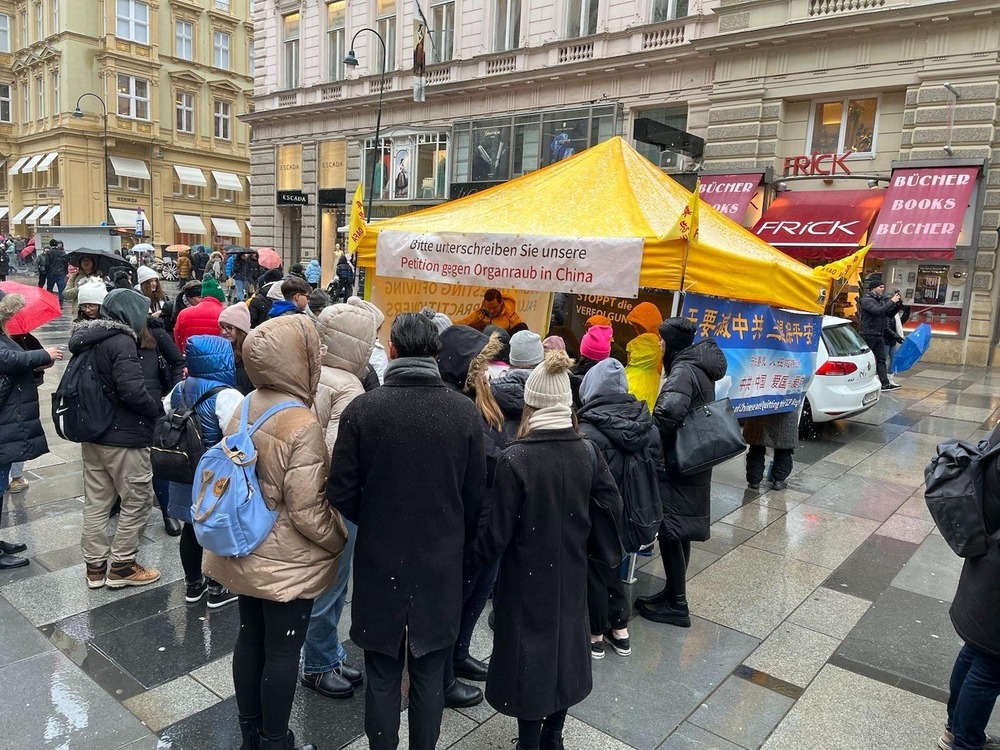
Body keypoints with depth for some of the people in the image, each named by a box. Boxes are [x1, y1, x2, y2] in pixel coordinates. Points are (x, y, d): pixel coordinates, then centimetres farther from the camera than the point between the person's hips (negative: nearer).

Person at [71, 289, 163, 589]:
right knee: (138, 500, 4)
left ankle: (95, 566, 24)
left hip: (92, 433, 9)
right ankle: (122, 566, 12)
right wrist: (156, 411, -10)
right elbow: (132, 390, -25)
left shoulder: (88, 341, 10)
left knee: (96, 502, 14)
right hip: (124, 436, -9)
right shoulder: (121, 341, -19)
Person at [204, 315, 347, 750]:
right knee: (282, 651, 9)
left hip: (246, 552, 8)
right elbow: (308, 512, -23)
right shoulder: (302, 426, -25)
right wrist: (341, 541, -6)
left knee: (250, 639, 20)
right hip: (288, 562, -7)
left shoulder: (244, 410, -2)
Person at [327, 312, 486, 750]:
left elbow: (341, 493, -8)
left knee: (382, 676, 15)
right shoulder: (465, 412, -10)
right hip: (442, 564, 1)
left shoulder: (362, 409, -13)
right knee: (429, 676, 16)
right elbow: (475, 496, -3)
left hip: (379, 562, -1)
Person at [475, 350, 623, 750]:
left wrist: (481, 551, 3)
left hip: (528, 577, -5)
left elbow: (498, 529, -17)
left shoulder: (515, 458, -22)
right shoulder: (587, 453, -9)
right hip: (571, 572, 5)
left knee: (530, 654, 12)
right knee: (564, 646, 21)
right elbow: (611, 507, -5)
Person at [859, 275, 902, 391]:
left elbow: (890, 314, 18)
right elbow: (878, 310, -25)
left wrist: (898, 304, 4)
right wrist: (892, 301, -18)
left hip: (879, 335, 8)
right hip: (868, 334, -8)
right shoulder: (867, 300, -10)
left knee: (881, 360, 6)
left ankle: (885, 383, 6)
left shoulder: (881, 300, 14)